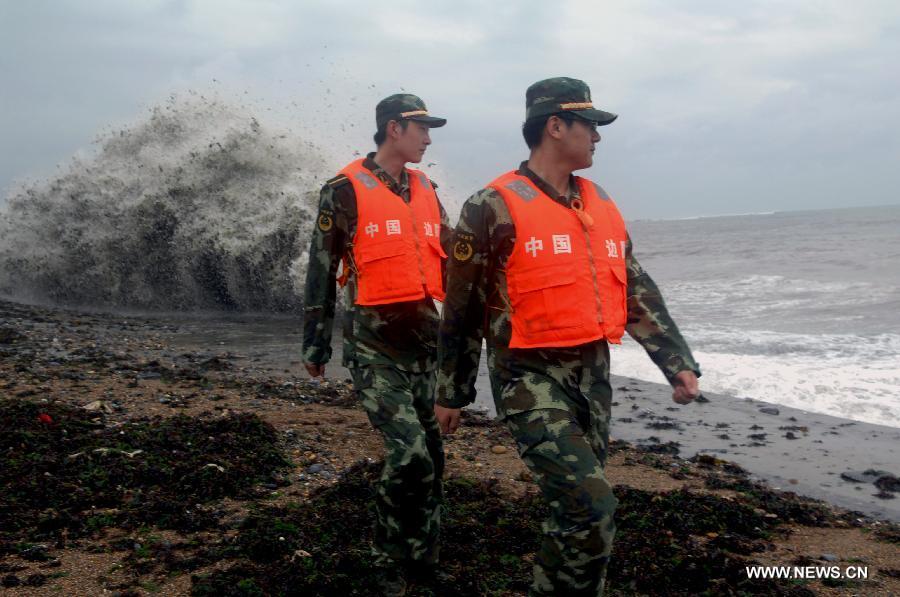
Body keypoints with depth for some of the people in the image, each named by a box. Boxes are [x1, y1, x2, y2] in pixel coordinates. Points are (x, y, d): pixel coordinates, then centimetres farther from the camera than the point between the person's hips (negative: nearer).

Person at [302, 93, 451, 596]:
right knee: (409, 454, -14)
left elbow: (450, 265, 17)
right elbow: (322, 272, -4)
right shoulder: (346, 191, -6)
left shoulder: (426, 191, 13)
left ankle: (425, 554, 30)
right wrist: (316, 346, -2)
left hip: (426, 342, 6)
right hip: (375, 347, -6)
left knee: (430, 455, 11)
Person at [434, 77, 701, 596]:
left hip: (592, 375, 7)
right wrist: (452, 394, 1)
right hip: (532, 379, -7)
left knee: (577, 510, 15)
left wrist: (679, 363, 5)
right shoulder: (494, 208, -9)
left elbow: (638, 293, 13)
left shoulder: (601, 206, 11)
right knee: (591, 509, -15)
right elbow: (463, 309, -4)